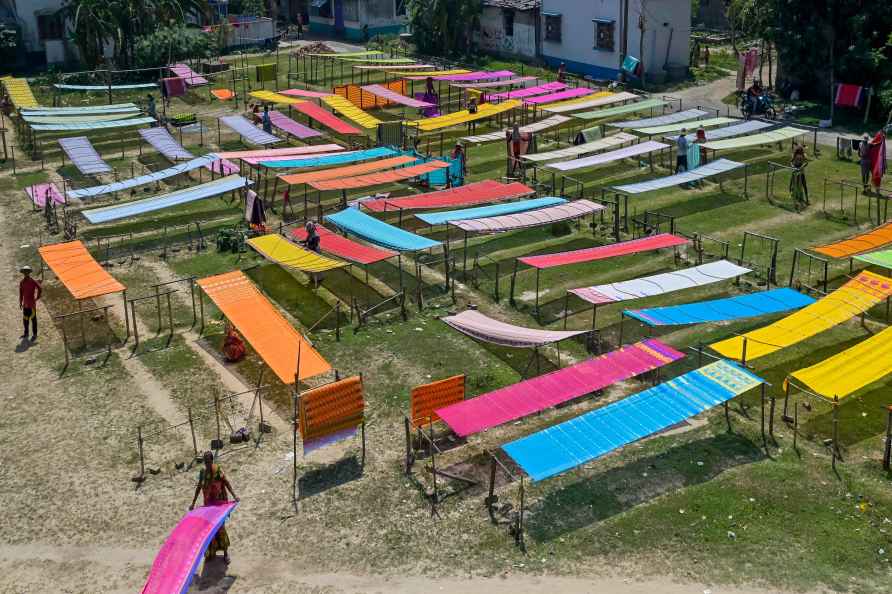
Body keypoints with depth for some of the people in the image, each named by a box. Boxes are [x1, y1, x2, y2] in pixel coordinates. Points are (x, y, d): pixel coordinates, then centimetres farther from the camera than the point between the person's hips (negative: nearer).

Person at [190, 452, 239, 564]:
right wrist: (193, 503, 12)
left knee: (219, 526, -4)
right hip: (208, 502, 5)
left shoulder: (218, 470, -15)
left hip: (219, 501, -5)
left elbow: (226, 483, -18)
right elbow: (199, 487, 10)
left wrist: (234, 495, -31)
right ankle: (211, 552, 27)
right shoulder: (203, 471, 1)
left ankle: (225, 552, 9)